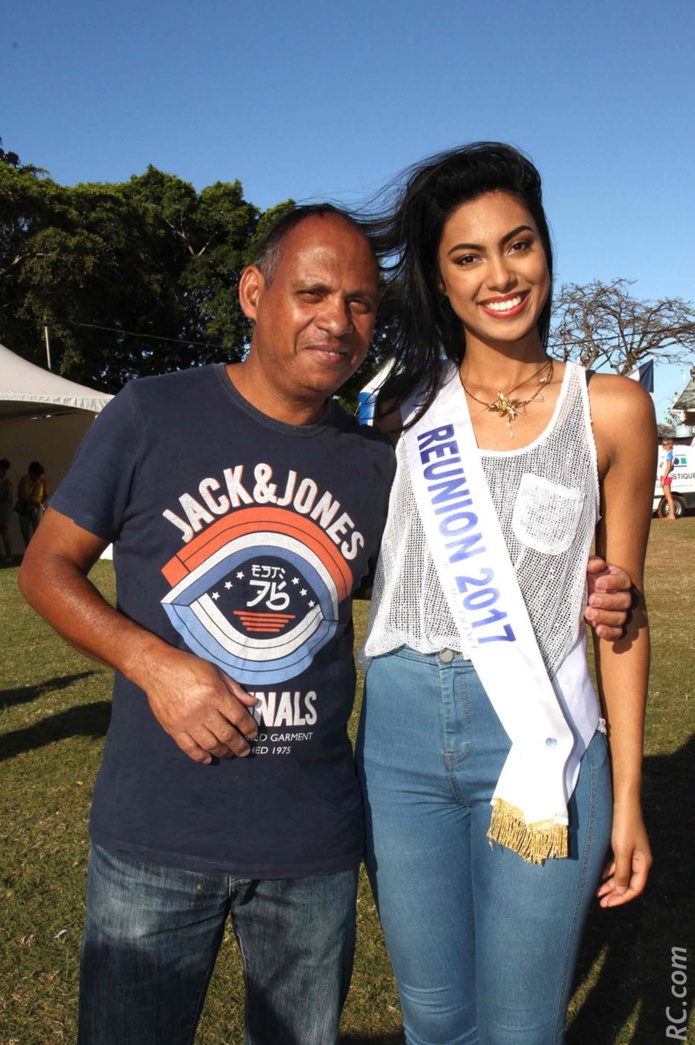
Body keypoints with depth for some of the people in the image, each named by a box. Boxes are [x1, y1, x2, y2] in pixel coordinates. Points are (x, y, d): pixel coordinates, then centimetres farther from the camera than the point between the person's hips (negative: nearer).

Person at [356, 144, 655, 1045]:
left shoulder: (610, 411, 0)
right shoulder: (405, 407, 4)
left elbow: (621, 608, 2)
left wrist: (627, 797, 2)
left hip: (539, 742, -2)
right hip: (401, 736, 2)